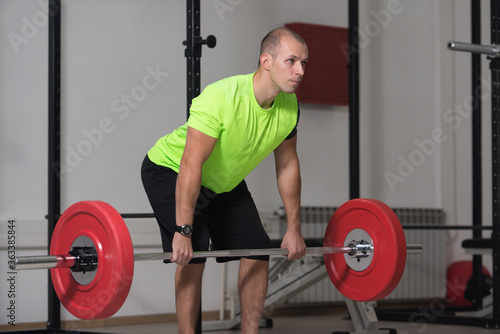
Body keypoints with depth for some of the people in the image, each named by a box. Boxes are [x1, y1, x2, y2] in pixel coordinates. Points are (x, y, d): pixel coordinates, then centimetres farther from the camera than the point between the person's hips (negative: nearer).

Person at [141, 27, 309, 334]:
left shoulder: (289, 106, -15)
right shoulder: (222, 98, -36)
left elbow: (288, 165, -2)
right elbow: (191, 165, -36)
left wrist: (294, 229, 1)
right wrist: (183, 231, -37)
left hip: (223, 180, 7)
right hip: (171, 171, -7)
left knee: (257, 250, 0)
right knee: (193, 254, -21)